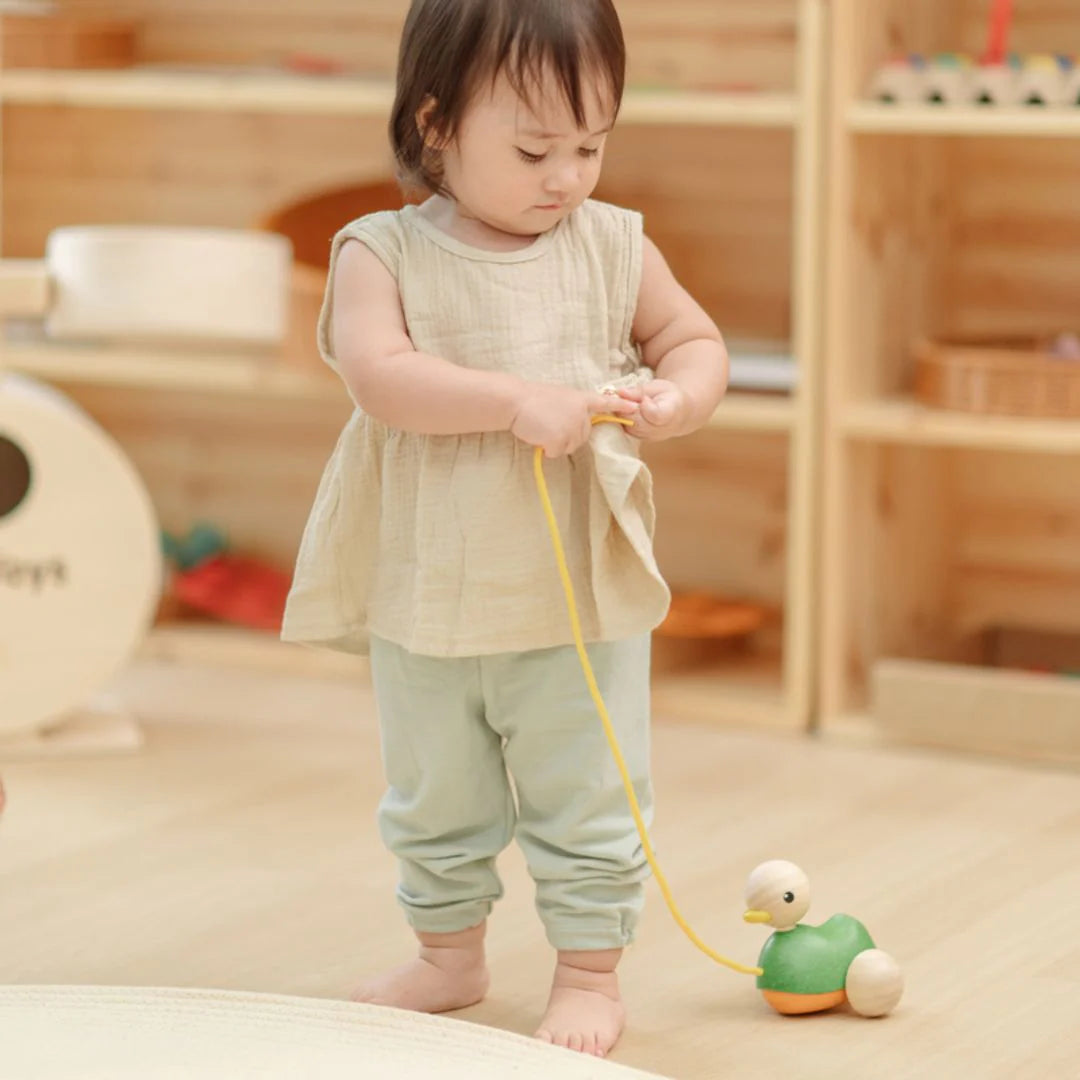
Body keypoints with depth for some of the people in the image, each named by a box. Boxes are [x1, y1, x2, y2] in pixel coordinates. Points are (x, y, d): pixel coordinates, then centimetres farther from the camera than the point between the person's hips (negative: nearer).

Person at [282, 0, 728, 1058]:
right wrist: (521, 402, -32)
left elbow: (696, 340, 4)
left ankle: (589, 971, 23)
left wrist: (675, 398, -19)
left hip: (581, 597, 0)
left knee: (587, 806, 6)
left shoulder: (612, 246, -3)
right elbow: (378, 373, -25)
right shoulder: (382, 253, -10)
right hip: (426, 601, 0)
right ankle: (449, 953, 38)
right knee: (434, 804, 18)